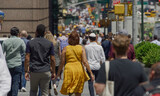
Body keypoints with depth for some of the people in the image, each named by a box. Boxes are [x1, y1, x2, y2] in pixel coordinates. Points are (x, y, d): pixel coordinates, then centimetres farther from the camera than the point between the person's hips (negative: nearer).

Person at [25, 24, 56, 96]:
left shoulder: (30, 43, 0)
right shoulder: (49, 44, 1)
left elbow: (27, 58, -5)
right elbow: (52, 59, -1)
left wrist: (26, 71, 0)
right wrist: (53, 72, 8)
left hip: (34, 71, 0)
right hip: (46, 71, 0)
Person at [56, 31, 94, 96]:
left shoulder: (66, 49, 0)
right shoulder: (81, 48, 0)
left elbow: (62, 63, 2)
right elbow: (85, 62, -5)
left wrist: (58, 73, 13)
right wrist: (91, 73, -1)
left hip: (69, 69, -2)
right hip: (79, 70, 2)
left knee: (69, 90, 1)